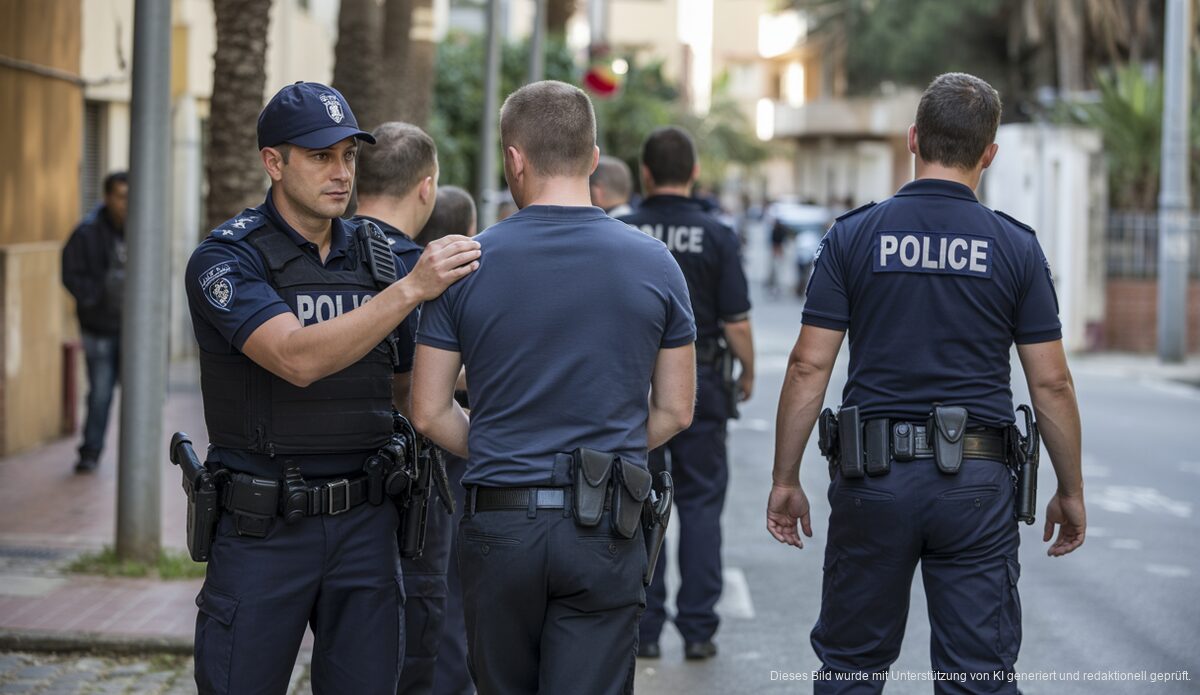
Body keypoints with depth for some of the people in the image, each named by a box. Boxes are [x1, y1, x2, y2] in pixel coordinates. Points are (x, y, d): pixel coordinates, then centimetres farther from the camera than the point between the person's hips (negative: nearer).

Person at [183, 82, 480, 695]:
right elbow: (299, 358, -25)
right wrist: (411, 289, -29)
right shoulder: (227, 258, -8)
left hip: (364, 523, 4)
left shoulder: (375, 255, 8)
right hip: (263, 529, -4)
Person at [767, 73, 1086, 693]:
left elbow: (808, 368, -4)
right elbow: (1050, 383, 0)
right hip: (976, 480, 0)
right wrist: (1070, 491, 11)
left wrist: (785, 480, 4)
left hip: (873, 476, 0)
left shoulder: (854, 236, -1)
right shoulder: (1015, 248, 0)